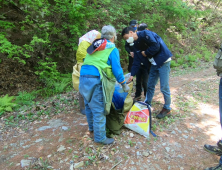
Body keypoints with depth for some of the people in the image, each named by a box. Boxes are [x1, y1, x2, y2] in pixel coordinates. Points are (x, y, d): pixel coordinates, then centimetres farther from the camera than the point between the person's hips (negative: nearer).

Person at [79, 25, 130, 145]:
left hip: (83, 77, 8)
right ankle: (100, 137, 10)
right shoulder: (112, 49, 2)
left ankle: (92, 127, 41)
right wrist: (124, 84, 7)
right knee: (98, 109, 0)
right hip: (95, 79, -8)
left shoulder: (94, 46, 21)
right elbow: (116, 69, -2)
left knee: (89, 105, 22)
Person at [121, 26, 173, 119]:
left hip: (163, 61, -9)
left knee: (164, 88, 0)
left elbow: (156, 46, -25)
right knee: (150, 86, 15)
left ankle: (167, 109, 18)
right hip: (154, 63, 9)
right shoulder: (138, 42, 12)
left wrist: (146, 53, -9)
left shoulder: (145, 34, -13)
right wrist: (132, 75, 11)